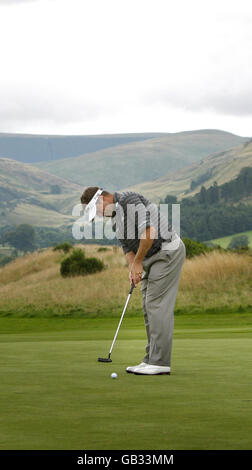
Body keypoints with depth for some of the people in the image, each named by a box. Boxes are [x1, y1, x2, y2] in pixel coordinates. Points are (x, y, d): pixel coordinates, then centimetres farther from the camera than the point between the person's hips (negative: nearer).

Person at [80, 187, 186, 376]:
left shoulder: (128, 200, -16)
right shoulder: (115, 219, 16)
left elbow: (149, 231, -25)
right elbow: (128, 248, 16)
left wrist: (137, 262, -15)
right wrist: (133, 269, -4)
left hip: (167, 252, -10)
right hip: (152, 258, 10)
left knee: (158, 307, -12)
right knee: (149, 308, 9)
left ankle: (160, 363, -11)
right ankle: (152, 360, 13)